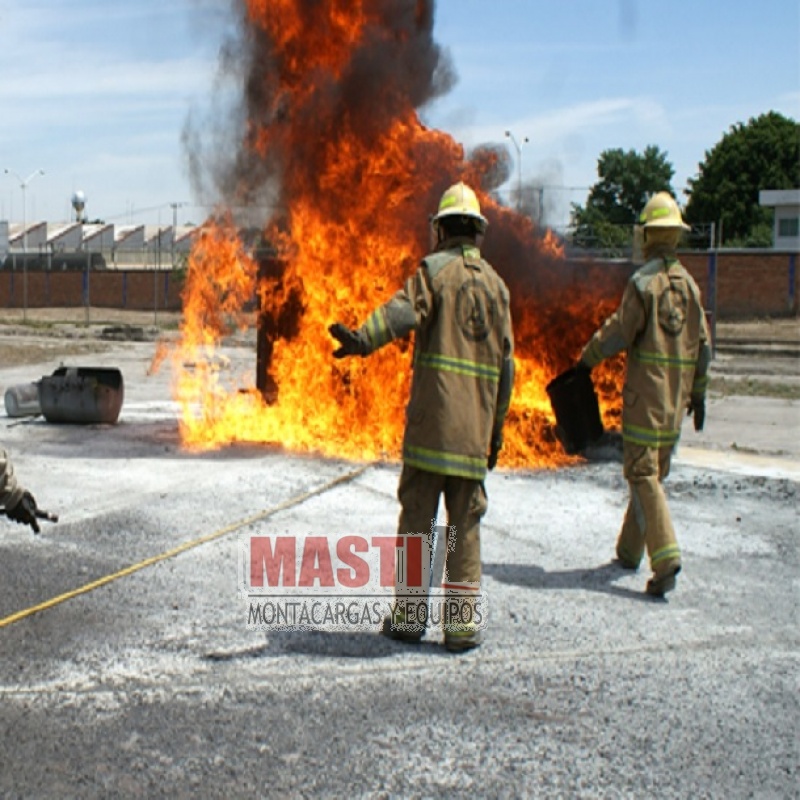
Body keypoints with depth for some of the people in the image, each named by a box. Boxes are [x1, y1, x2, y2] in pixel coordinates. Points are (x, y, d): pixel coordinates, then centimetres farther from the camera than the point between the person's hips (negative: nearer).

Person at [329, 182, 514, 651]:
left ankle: (407, 616, 8)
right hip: (475, 423, 4)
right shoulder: (496, 284, 15)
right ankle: (463, 623, 7)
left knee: (417, 513, 3)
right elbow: (506, 363, 14)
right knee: (466, 520, 7)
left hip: (431, 415, -3)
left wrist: (363, 339, -37)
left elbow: (407, 309, -21)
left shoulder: (436, 268, 2)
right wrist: (497, 429, 19)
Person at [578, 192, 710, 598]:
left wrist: (586, 358, 2)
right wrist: (698, 393, 20)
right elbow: (703, 346, 12)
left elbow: (618, 332, -14)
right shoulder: (690, 284, 9)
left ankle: (665, 560, -17)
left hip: (645, 394, -7)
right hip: (676, 398, 7)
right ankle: (630, 550, 28)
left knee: (643, 475, -6)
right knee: (652, 472, 16)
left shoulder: (644, 282, -12)